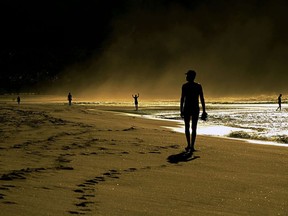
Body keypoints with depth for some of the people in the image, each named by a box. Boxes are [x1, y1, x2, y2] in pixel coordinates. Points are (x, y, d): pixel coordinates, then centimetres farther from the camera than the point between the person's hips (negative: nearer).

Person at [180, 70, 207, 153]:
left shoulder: (185, 86, -5)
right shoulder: (198, 86, 2)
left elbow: (182, 99, -9)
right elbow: (202, 99, 0)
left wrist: (181, 110, -5)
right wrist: (204, 111, 3)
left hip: (186, 109, -1)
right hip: (195, 109, 1)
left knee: (187, 127, 14)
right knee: (194, 128, 3)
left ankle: (189, 145, 10)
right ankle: (192, 146, -5)